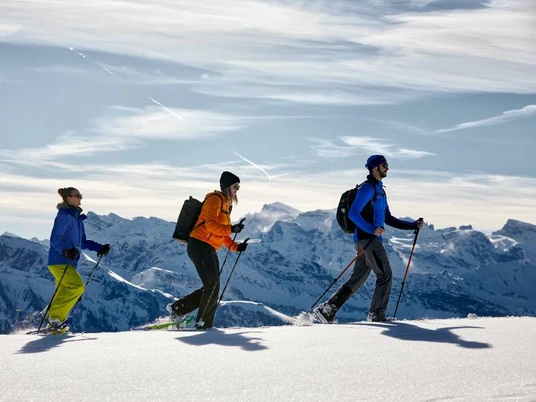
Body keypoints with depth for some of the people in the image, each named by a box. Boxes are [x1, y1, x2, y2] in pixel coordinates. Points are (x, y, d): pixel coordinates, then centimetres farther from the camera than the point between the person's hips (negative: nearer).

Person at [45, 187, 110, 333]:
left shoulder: (77, 218, 17)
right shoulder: (64, 216, -11)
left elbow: (82, 242, 23)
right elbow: (55, 240, -19)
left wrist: (100, 248, 13)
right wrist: (65, 251, -36)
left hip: (69, 263, 9)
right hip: (59, 262, -9)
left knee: (64, 294, 9)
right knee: (77, 286, -19)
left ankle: (56, 324, 15)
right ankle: (54, 315, -12)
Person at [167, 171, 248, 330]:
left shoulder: (226, 204, 22)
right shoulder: (215, 199, -7)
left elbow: (222, 234, 22)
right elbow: (211, 224, -20)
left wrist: (235, 247, 9)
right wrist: (231, 229, -26)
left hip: (209, 250, 10)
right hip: (200, 246, -10)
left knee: (212, 288, 5)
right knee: (212, 285, -14)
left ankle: (177, 308, 12)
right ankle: (204, 323, -7)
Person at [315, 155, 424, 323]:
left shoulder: (379, 190, 23)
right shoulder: (368, 188, -8)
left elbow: (388, 219, 26)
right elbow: (353, 213, -17)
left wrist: (413, 226, 17)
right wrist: (371, 229, -30)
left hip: (372, 239, 10)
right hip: (366, 238, -10)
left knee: (357, 279, 7)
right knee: (385, 275, -6)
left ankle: (327, 310, 5)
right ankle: (377, 315, 1)